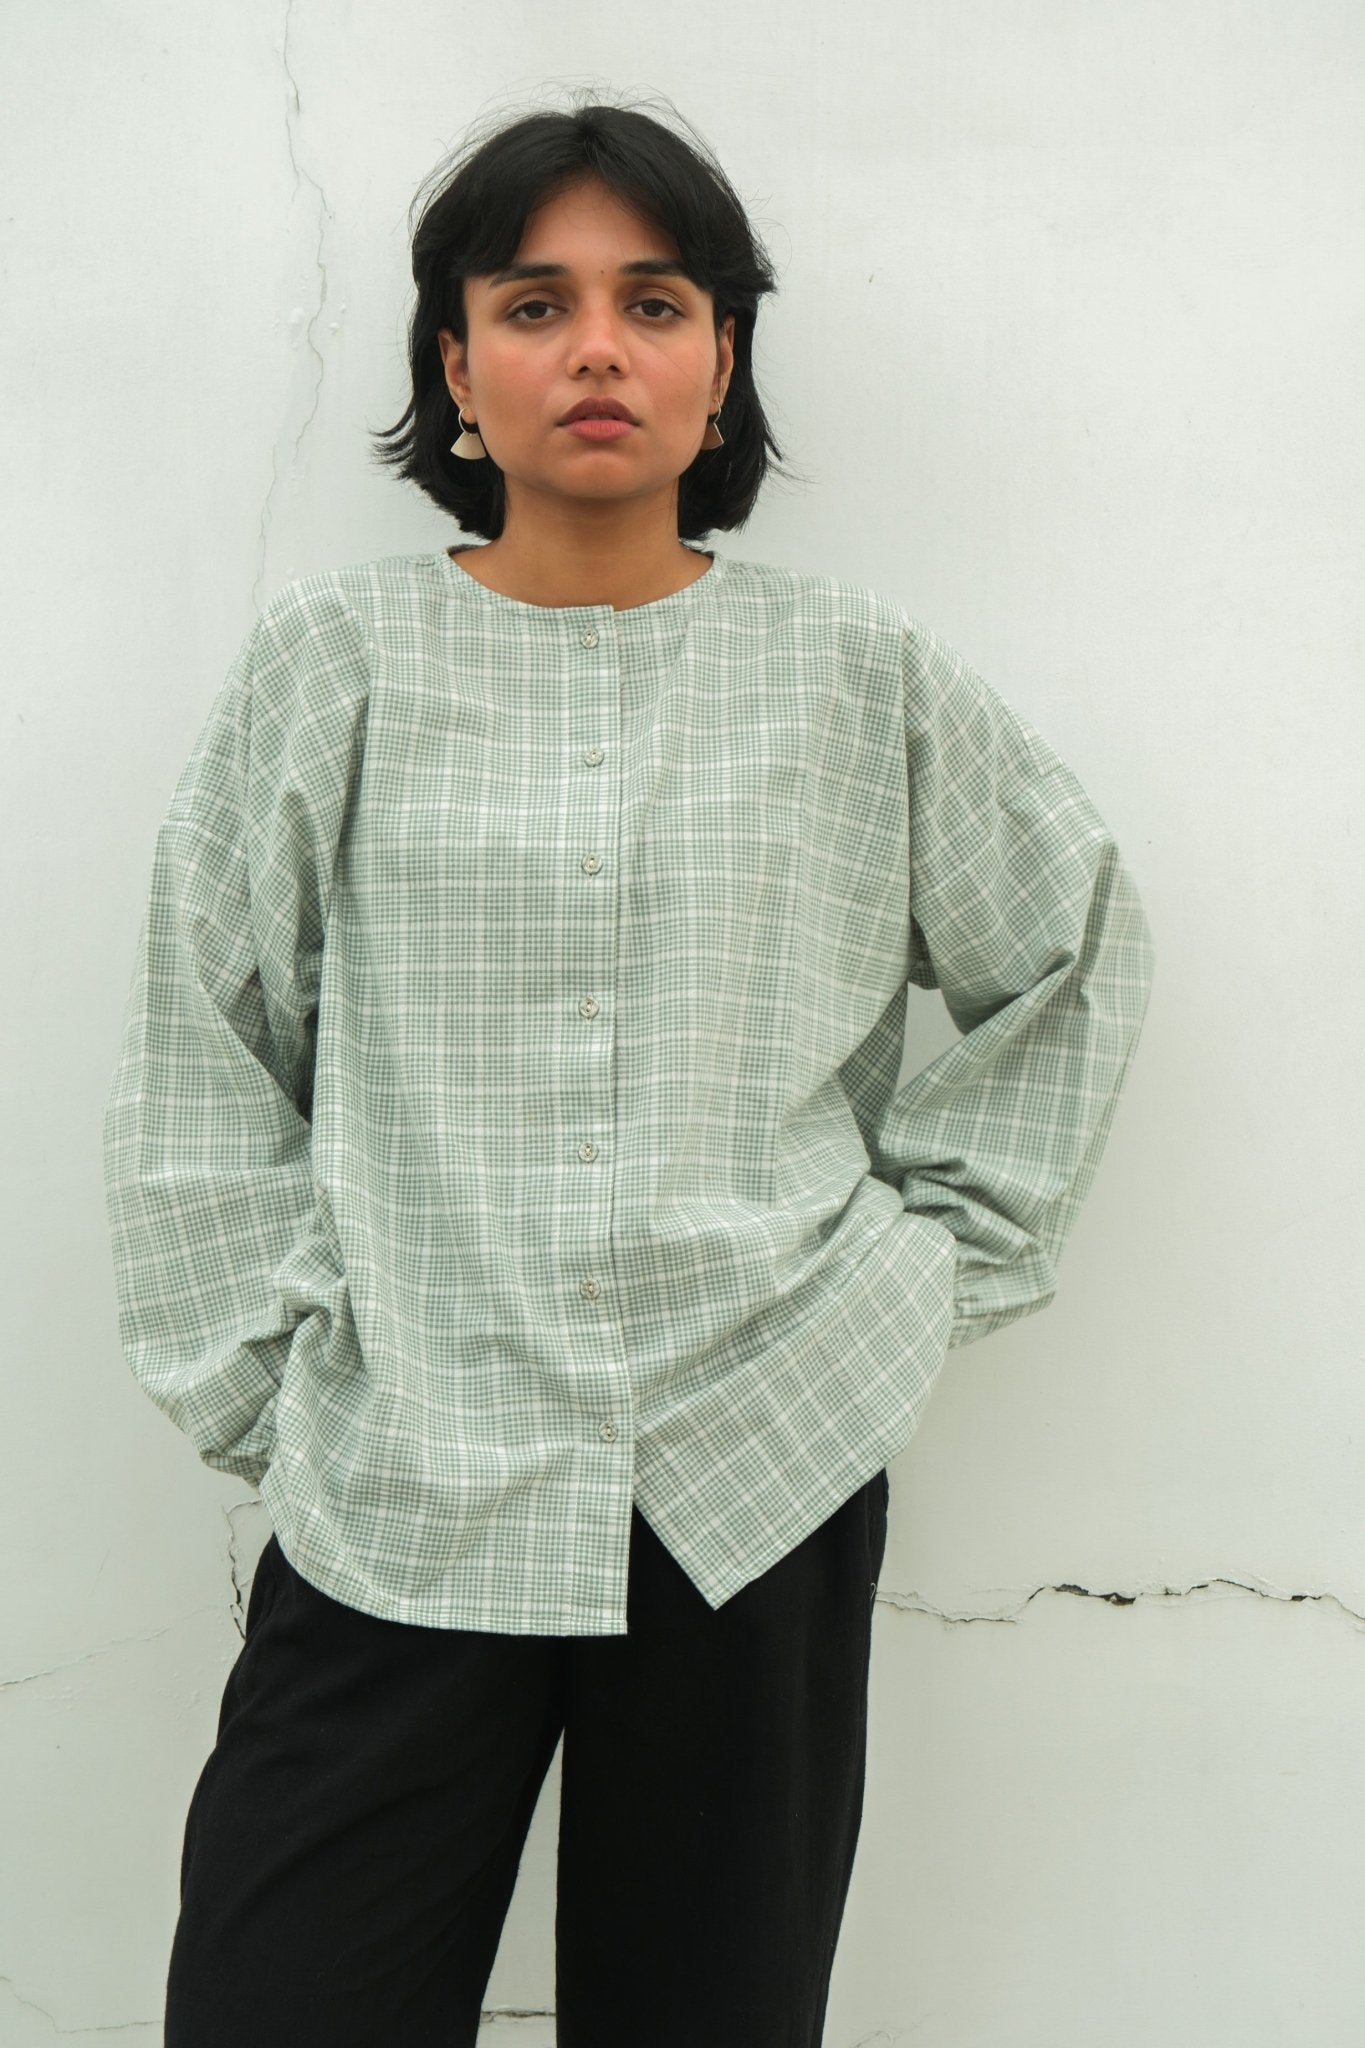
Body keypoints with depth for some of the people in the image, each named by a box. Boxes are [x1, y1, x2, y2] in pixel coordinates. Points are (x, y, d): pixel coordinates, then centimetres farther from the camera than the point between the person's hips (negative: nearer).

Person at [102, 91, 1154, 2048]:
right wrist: (264, 1380, 3)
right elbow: (203, 1071, 7)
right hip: (395, 1497, 0)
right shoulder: (329, 663, 3)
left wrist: (940, 1250, 9)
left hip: (765, 1480, 1)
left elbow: (1076, 947, 16)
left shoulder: (861, 674, 4)